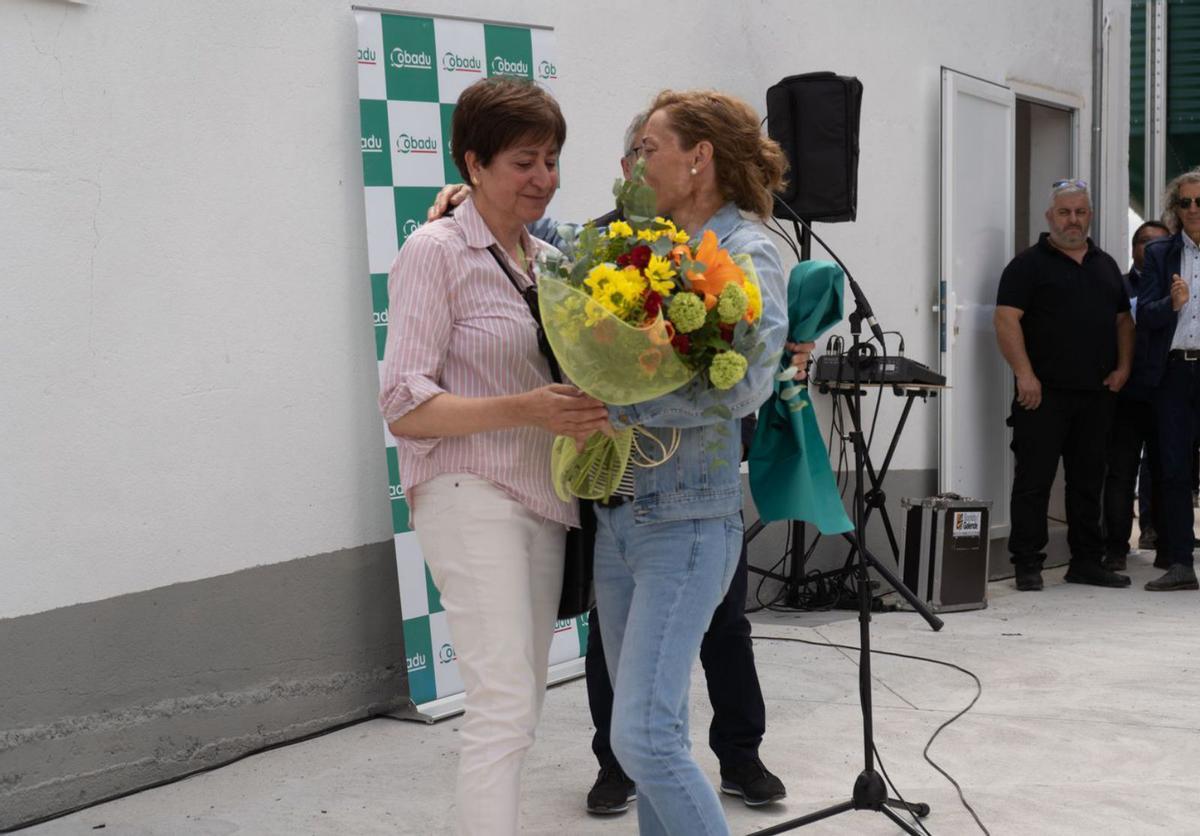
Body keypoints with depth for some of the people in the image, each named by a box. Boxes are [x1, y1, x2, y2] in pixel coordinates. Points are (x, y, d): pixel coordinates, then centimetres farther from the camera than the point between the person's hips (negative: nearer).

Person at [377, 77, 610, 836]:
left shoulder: (542, 258, 14)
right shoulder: (436, 251, -7)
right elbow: (406, 404, -13)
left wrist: (586, 408, 1)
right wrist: (525, 411, -24)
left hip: (543, 501, 8)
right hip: (470, 496, -7)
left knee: (519, 710, 10)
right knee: (504, 708, -14)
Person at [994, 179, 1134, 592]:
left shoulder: (1106, 265, 18)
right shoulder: (1029, 264, -1)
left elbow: (1123, 320, 21)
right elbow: (1007, 319, -9)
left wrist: (1123, 367, 6)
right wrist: (1025, 374, -17)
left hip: (1097, 392, 6)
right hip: (1044, 393, -6)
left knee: (1088, 480, 11)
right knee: (1034, 480, -4)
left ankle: (1086, 561, 18)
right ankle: (1027, 565, 0)